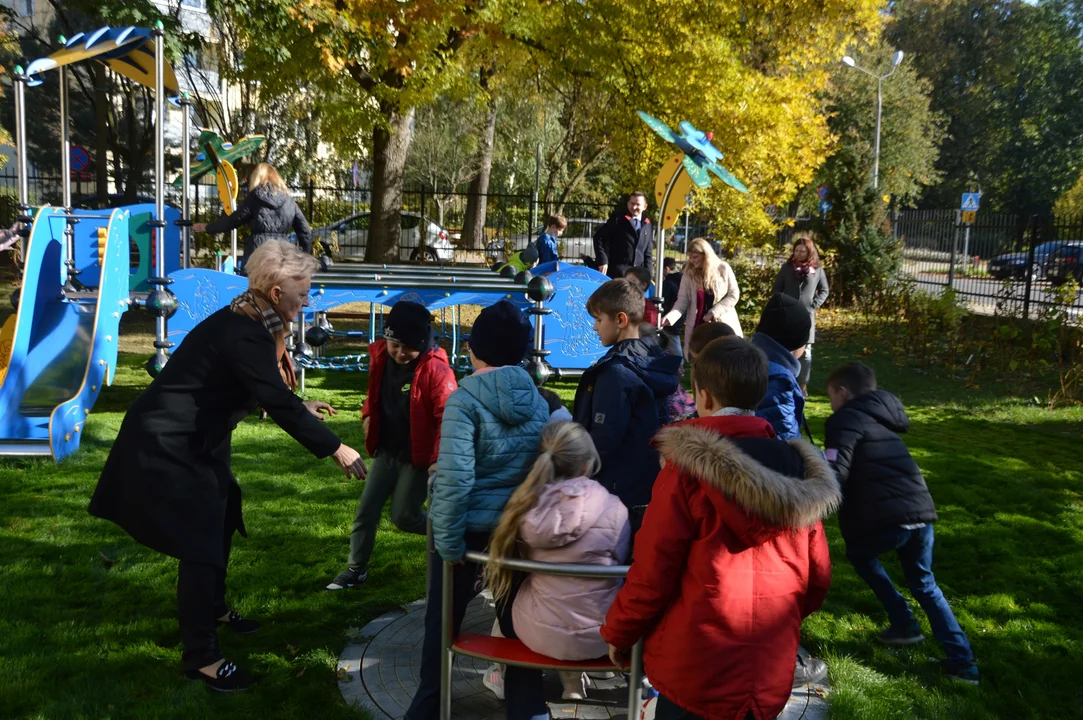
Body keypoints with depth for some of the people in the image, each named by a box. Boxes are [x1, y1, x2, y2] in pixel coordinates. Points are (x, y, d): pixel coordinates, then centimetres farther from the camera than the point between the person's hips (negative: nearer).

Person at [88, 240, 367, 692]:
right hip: (167, 446, -11)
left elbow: (268, 393, 20)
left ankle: (211, 610, 42)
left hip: (190, 440, 11)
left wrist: (302, 406, 18)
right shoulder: (244, 337, -27)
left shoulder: (246, 322, 4)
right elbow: (279, 406, -29)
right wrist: (336, 449, -24)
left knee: (220, 520, 22)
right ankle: (201, 658, 4)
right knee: (200, 543, -7)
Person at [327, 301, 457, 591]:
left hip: (417, 457, -6)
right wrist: (367, 415, 2)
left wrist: (438, 459, -29)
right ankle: (356, 569, 24)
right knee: (366, 511, 9)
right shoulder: (379, 356, -4)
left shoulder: (435, 369, -22)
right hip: (385, 452, 6)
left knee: (403, 517, 1)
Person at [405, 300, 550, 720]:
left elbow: (455, 477, -24)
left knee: (443, 618, 13)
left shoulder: (465, 398, -16)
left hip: (469, 527, -4)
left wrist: (448, 539, -18)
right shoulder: (537, 400, 1)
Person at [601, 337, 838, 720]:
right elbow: (817, 576, 7)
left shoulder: (689, 466, -14)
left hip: (696, 667, -4)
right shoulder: (798, 474, 1)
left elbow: (653, 571, -13)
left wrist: (618, 633, 3)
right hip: (772, 673, 5)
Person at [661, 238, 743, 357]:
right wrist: (670, 317, -23)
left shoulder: (723, 268, -4)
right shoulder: (688, 273, -2)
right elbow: (682, 300, -5)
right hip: (698, 326, 1)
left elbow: (734, 295, -3)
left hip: (723, 325, -1)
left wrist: (714, 312, -12)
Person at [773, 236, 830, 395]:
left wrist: (815, 304, -3)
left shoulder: (817, 270, 3)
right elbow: (777, 287, 8)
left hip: (807, 315, 0)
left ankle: (803, 385, 8)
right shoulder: (787, 267, 4)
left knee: (805, 352, 2)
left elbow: (825, 290, 9)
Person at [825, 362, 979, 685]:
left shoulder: (846, 419, -1)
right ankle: (963, 664, 17)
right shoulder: (882, 420, 24)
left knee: (859, 554, 25)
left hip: (888, 518, -7)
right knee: (924, 585, 24)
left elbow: (835, 475, -13)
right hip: (922, 512, 7)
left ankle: (903, 625, 23)